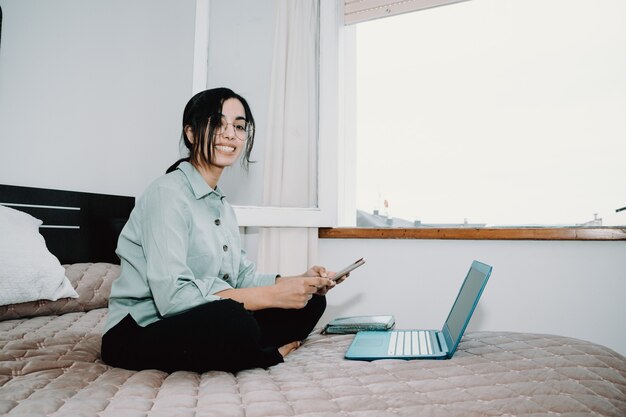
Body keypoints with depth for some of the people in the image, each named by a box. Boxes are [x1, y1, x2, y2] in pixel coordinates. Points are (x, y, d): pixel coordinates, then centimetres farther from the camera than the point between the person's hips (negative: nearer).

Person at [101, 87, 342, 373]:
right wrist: (272, 295, -27)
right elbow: (173, 296, -27)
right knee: (234, 320, -37)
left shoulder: (221, 205, 13)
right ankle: (273, 353, -8)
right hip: (138, 334, -7)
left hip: (200, 325, 8)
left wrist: (302, 280, -9)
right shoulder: (167, 193, -15)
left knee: (311, 301, 1)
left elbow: (244, 277, 7)